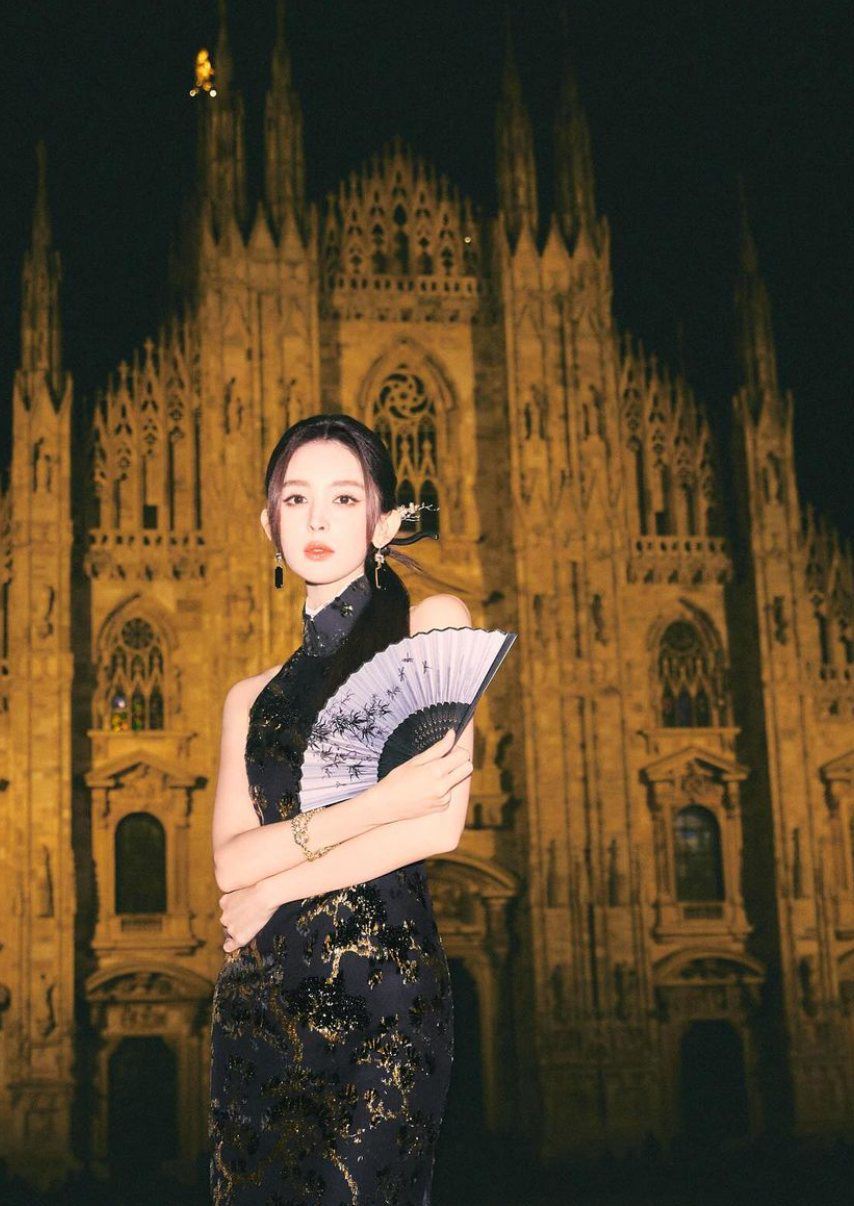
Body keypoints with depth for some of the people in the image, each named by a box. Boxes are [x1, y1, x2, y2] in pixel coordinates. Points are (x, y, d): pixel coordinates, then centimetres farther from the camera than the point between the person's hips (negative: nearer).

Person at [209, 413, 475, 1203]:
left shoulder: (433, 626, 3)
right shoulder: (252, 698, 14)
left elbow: (441, 824, -8)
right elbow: (229, 862, -1)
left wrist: (276, 889, -3)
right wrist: (379, 804, -14)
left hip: (385, 995, -4)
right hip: (259, 999, 4)